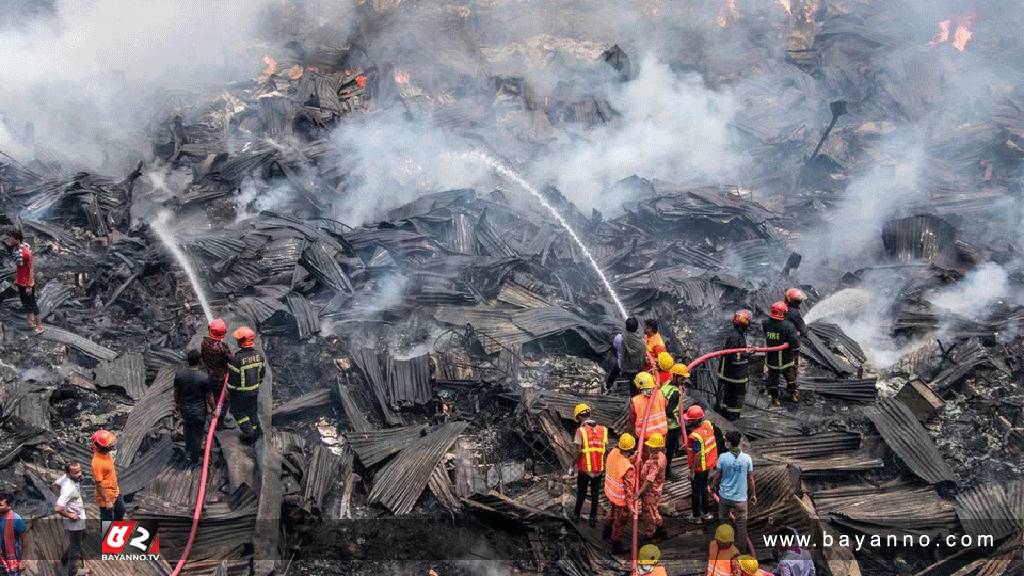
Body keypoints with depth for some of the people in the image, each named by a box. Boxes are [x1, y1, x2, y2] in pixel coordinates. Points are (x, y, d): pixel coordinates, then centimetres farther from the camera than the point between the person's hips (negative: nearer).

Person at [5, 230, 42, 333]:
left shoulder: (26, 252, -27)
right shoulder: (15, 248, -2)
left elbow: (32, 269, -22)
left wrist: (29, 286, -20)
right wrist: (16, 279, 18)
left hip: (27, 282, -8)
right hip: (20, 281, 8)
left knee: (31, 303, 4)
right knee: (25, 302, 18)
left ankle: (39, 325, 16)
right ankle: (31, 322, 33)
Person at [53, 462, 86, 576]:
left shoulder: (66, 477, -10)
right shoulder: (69, 489, -37)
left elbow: (56, 484, 11)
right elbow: (57, 508, -43)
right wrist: (69, 515, -25)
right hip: (75, 521, -9)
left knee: (82, 536, 34)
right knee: (75, 546, 10)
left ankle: (66, 559, 53)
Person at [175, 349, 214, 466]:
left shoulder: (179, 374, -16)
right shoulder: (204, 378, -26)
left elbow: (176, 392, 0)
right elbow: (209, 397, -15)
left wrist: (177, 403, 19)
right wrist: (213, 409, 2)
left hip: (184, 408, 3)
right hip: (198, 411, -3)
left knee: (187, 429, 31)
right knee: (197, 434, 16)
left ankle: (188, 451, 46)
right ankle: (194, 460, 31)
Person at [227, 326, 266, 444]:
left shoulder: (237, 359, -30)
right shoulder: (258, 355, -11)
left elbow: (233, 378, -21)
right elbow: (262, 373, 3)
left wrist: (229, 391, -4)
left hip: (240, 392, -5)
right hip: (254, 390, 5)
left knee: (238, 411, 16)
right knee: (252, 410, 23)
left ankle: (249, 434, 16)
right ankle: (256, 432, 35)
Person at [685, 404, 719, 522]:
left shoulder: (695, 436, -33)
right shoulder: (708, 424, -8)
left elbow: (698, 455, -27)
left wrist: (692, 471, -18)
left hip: (699, 468, -8)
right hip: (708, 465, 8)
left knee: (695, 491, 11)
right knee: (704, 488, 25)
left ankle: (696, 516, 25)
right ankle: (706, 512, 37)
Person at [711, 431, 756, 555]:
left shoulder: (723, 457, -10)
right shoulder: (747, 458, -10)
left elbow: (717, 476, -2)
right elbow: (750, 479, -2)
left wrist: (712, 487, 17)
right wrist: (753, 495, 11)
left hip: (724, 496, 1)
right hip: (740, 498, -1)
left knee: (723, 521, 21)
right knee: (741, 527, 4)